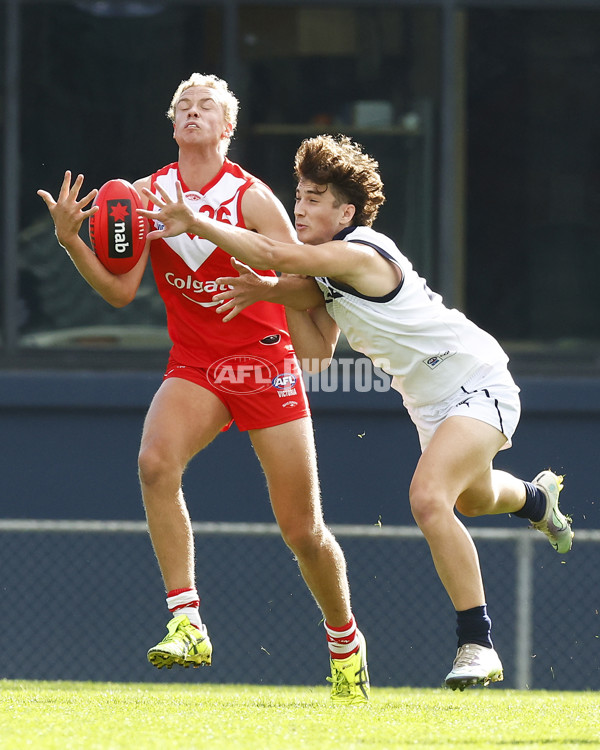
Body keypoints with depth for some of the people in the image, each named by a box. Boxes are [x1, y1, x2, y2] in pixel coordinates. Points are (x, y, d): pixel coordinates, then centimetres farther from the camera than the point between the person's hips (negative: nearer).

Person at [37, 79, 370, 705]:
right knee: (155, 461, -30)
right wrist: (71, 241, -16)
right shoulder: (148, 194, 0)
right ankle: (187, 623, -27)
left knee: (301, 528, 1)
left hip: (264, 360, -2)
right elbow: (120, 290, -2)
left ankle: (345, 641, 27)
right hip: (193, 365, 2)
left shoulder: (251, 198, -8)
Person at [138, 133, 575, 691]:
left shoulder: (359, 254, -27)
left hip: (476, 383, -10)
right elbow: (317, 356, 2)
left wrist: (194, 223, -42)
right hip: (429, 399, 10)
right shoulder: (324, 276, 2)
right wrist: (288, 298, -11)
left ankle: (478, 646, -24)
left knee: (428, 498, -30)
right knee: (472, 499, 34)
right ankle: (538, 498, 70)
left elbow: (275, 255, -41)